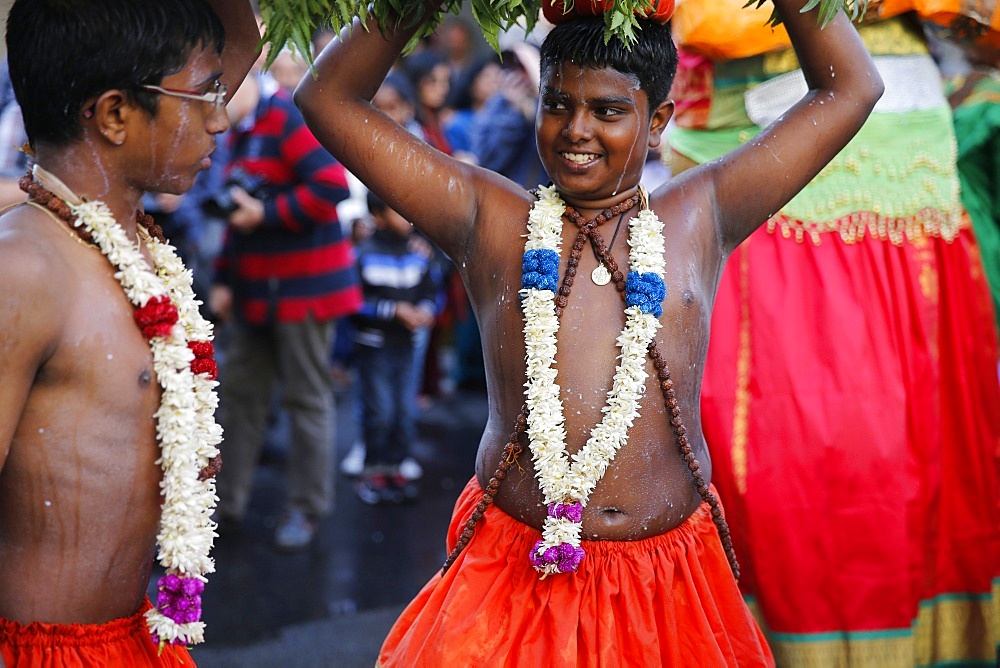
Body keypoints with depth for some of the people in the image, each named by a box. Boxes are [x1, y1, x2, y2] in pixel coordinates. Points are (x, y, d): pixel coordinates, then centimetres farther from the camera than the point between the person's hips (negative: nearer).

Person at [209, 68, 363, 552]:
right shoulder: (242, 131, 13)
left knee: (306, 399, 1)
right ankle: (228, 501, 20)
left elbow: (332, 186, -27)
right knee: (239, 392, 11)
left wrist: (266, 214, -19)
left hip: (302, 289, -9)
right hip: (256, 290, 9)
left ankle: (307, 510, 11)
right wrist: (225, 279, 15)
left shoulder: (290, 120, -16)